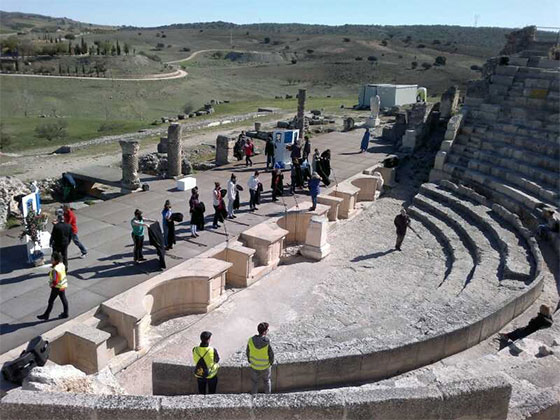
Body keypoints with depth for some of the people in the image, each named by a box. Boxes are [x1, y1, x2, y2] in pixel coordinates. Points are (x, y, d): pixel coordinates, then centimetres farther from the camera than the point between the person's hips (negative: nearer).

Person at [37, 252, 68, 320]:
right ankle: (65, 313, 30)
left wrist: (51, 285, -10)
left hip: (57, 287, -8)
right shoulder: (62, 264, -6)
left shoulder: (55, 270, -31)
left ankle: (46, 315, 24)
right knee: (63, 299, 18)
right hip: (63, 285, 8)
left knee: (51, 301, 9)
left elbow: (55, 281, -30)